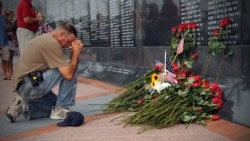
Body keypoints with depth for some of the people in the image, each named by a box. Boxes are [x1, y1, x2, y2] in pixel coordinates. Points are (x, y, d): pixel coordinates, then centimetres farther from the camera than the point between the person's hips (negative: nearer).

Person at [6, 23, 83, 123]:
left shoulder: (45, 39, 15)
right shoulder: (52, 43, -16)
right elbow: (68, 75, -21)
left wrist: (73, 53, 2)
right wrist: (76, 53, -9)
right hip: (31, 85, -11)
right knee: (69, 71, -12)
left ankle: (24, 106, 10)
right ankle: (62, 110, -4)